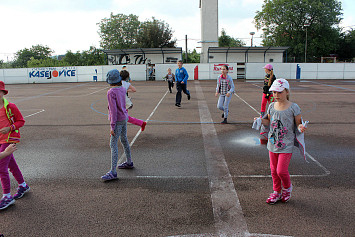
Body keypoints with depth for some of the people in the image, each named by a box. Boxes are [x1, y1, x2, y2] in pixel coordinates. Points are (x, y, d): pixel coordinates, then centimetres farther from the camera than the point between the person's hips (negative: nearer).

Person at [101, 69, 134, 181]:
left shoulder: (111, 92, -19)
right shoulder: (122, 89, 3)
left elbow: (113, 110, -22)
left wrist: (112, 127, -20)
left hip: (117, 120, -8)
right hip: (124, 117, 9)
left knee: (113, 145, -8)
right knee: (124, 140, 22)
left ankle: (113, 172, -8)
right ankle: (129, 162, 38)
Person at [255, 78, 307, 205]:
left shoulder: (293, 108, -10)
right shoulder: (272, 106, 2)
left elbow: (298, 123, -2)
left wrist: (301, 127, -24)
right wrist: (261, 120, -7)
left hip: (286, 145, -5)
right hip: (273, 143, 5)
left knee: (281, 171, -5)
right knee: (274, 170, 13)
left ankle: (287, 188, 27)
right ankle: (277, 192, 33)